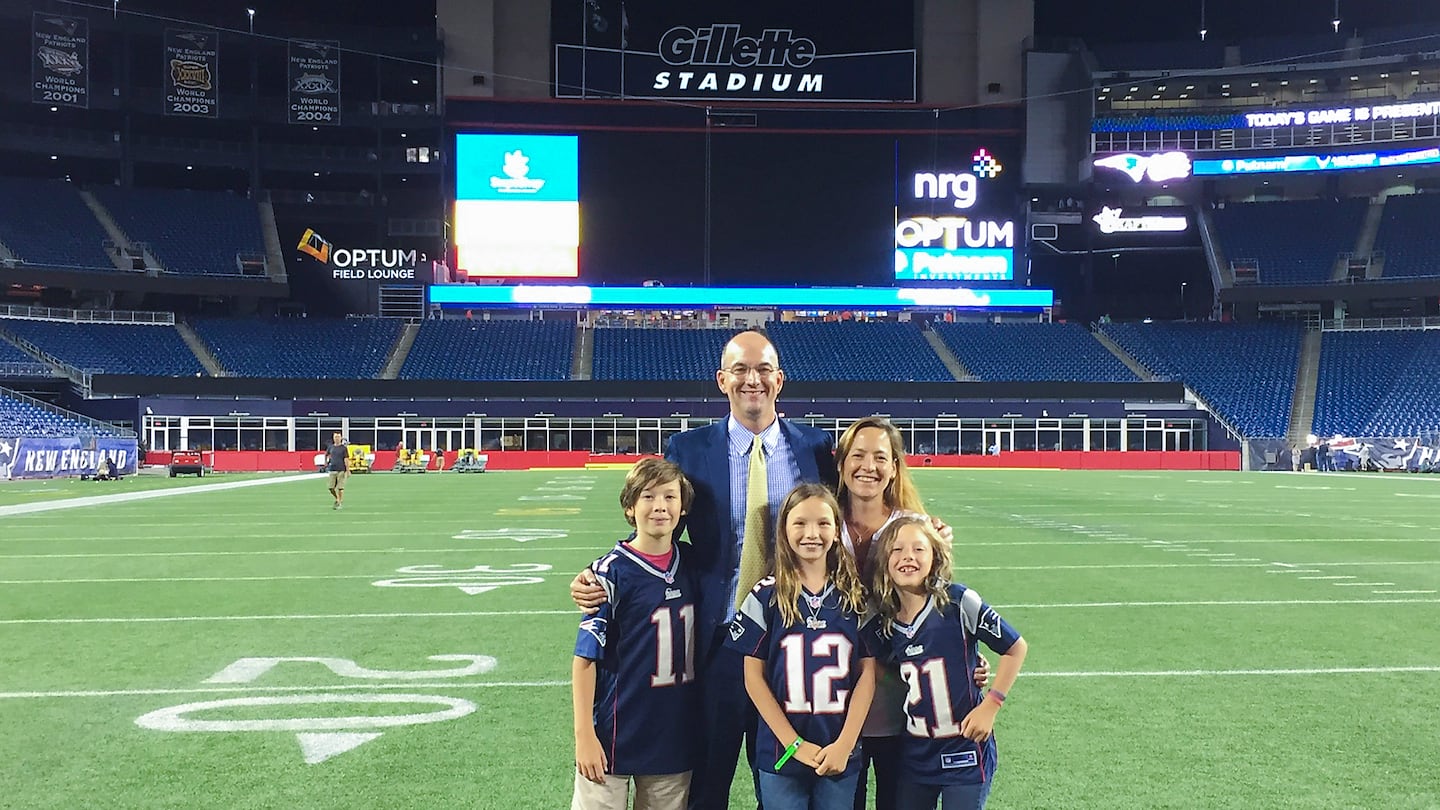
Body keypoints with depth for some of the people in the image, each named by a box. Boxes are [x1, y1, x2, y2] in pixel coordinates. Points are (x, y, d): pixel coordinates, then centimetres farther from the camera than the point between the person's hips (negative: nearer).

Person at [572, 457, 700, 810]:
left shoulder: (691, 565, 4)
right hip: (615, 740, -5)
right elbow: (585, 657, -11)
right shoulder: (612, 571, -12)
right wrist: (584, 735, -14)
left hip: (676, 738, 5)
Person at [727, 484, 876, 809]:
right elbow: (753, 677, -4)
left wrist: (845, 744, -9)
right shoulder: (766, 596, -3)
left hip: (841, 755, 1)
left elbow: (867, 672, 1)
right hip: (782, 753, -1)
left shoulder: (856, 596, 2)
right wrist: (796, 744, -9)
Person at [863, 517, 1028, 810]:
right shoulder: (883, 625, -2)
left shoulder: (958, 602, -15)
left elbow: (1015, 648, -7)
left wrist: (989, 707, -10)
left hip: (965, 751, -4)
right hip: (916, 753, 5)